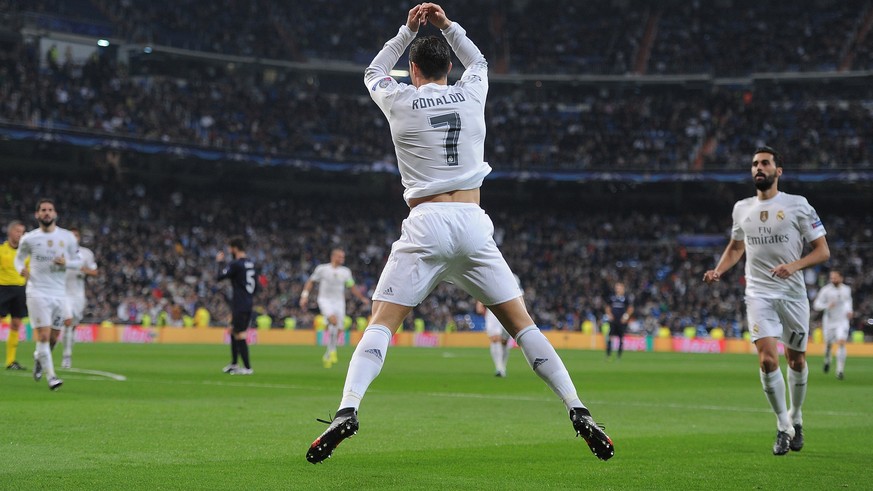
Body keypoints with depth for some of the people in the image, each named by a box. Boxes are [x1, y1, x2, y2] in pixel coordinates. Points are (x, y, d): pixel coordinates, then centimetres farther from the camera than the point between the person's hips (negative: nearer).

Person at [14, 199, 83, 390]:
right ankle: (51, 376, -5)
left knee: (54, 336, 7)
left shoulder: (68, 237, 3)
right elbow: (19, 258, 14)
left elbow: (78, 261, 10)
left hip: (59, 293, 2)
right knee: (43, 335, -10)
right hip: (37, 293, -2)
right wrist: (22, 269, -8)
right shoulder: (29, 239, 1)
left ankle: (39, 357, 38)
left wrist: (66, 263, -11)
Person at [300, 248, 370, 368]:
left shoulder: (346, 272, 9)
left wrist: (362, 298, 7)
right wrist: (305, 296, -5)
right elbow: (310, 282, 5)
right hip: (325, 300, -4)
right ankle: (332, 350, -20)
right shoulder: (322, 269, -1)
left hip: (339, 302, 4)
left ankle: (327, 356, 16)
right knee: (333, 320, -30)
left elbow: (352, 288, 16)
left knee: (337, 331, -1)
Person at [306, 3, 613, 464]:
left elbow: (374, 72, 29)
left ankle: (347, 411, -22)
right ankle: (578, 412, -2)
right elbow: (478, 60, 36)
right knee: (522, 323, 6)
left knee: (381, 323, -3)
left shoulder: (400, 101, 5)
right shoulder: (471, 94, 11)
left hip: (426, 223, -2)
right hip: (473, 224, 2)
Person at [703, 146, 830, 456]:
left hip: (793, 294, -1)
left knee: (797, 361, 9)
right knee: (767, 359, -14)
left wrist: (794, 265, -19)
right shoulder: (742, 209, 9)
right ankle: (783, 426, 1)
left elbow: (822, 250, -2)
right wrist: (718, 271, 8)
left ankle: (796, 417, 33)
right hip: (759, 293, 1)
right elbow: (736, 247, 26)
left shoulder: (798, 205, -3)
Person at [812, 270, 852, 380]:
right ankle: (827, 360, 45)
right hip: (829, 321, -1)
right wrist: (827, 306, -28)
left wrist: (849, 310, 9)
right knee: (828, 344, 10)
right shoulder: (826, 290, -9)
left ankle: (840, 370, -16)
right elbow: (816, 305, -11)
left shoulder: (846, 289, 3)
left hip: (842, 321, 1)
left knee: (841, 343, -17)